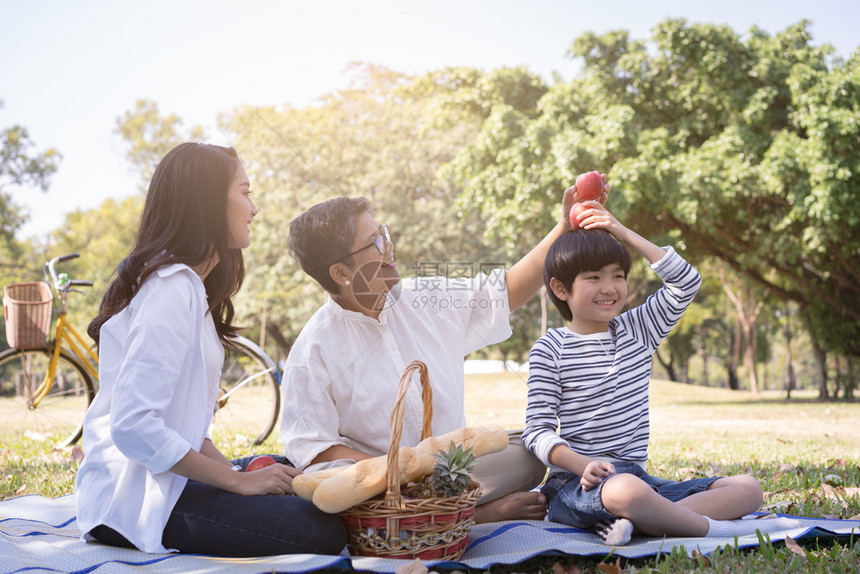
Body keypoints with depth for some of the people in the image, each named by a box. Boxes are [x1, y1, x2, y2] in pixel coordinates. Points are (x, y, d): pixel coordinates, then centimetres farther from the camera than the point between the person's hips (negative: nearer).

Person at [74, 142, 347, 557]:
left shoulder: (189, 285, 15)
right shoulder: (173, 287, -18)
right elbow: (134, 425, -26)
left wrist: (233, 469, 1)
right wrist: (237, 480, -18)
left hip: (156, 477, 10)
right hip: (134, 498, -10)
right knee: (321, 532, -18)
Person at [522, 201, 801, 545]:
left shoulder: (638, 330, 13)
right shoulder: (551, 349, -2)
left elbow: (686, 282, 6)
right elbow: (538, 430, -7)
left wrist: (622, 233, 3)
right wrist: (584, 465, -25)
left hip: (636, 476, 7)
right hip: (575, 484, -6)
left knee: (748, 488, -6)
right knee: (626, 489, -43)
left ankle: (640, 522, -26)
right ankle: (714, 527, -19)